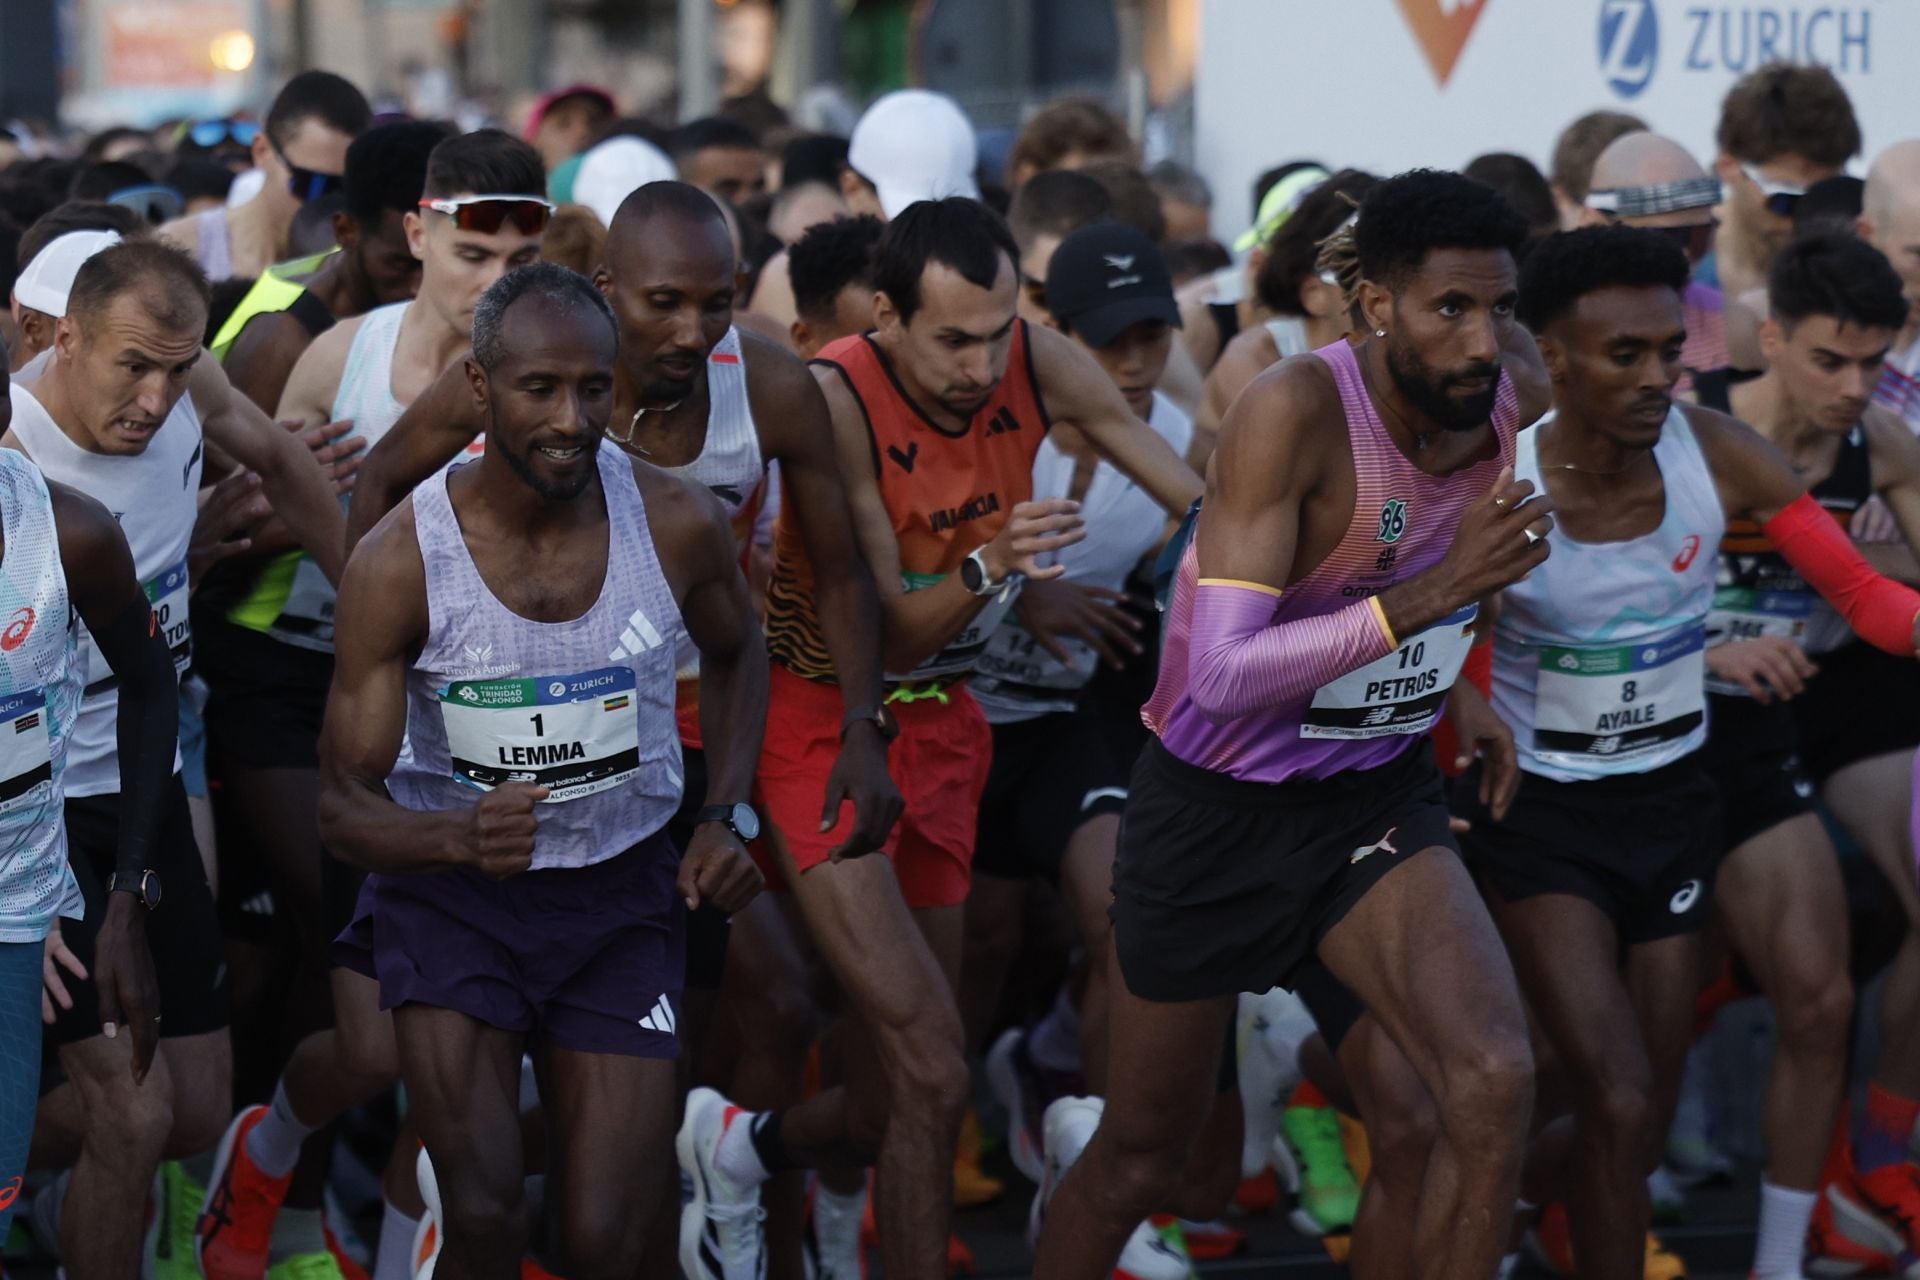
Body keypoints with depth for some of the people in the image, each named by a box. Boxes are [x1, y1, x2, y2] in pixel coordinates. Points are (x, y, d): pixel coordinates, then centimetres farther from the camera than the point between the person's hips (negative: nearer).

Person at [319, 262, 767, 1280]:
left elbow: (736, 653, 13)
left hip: (622, 892, 2)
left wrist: (726, 817, -1)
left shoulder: (678, 524, -11)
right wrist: (462, 837, -35)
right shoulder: (399, 563, -18)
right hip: (452, 891, -2)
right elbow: (343, 805, -14)